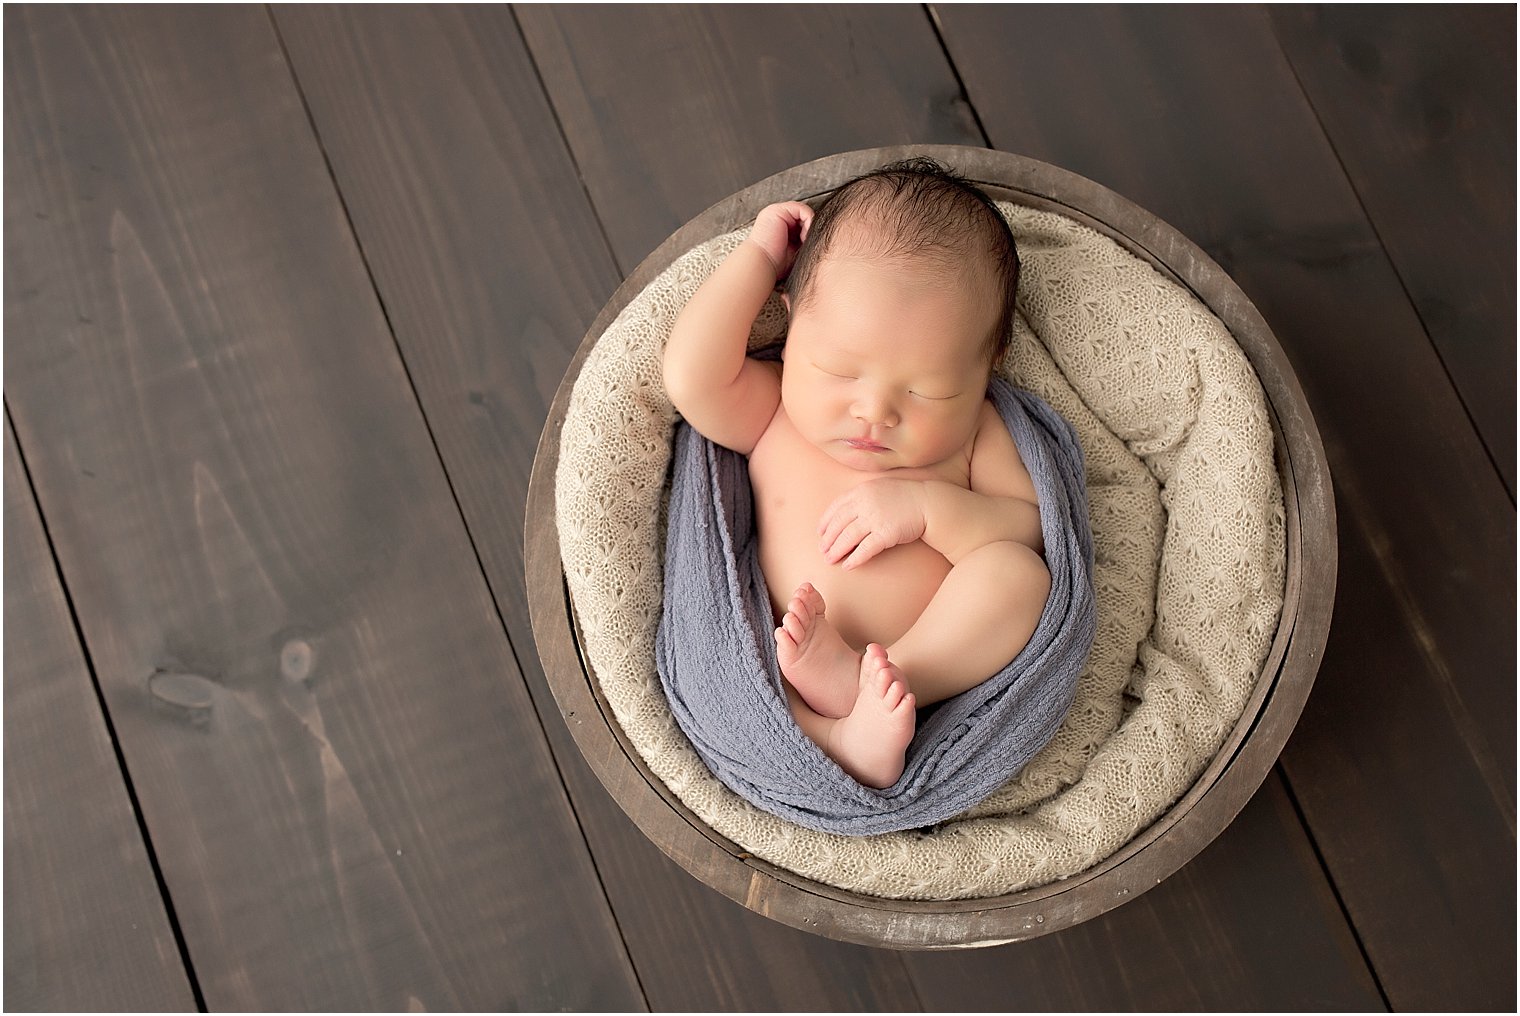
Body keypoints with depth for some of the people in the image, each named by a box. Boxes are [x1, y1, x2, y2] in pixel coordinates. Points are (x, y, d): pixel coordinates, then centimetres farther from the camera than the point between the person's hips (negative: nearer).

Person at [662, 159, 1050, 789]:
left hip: (950, 670, 0)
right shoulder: (771, 417, 9)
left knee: (1016, 571, -25)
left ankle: (856, 680, -35)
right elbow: (690, 378, -10)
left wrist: (930, 507, -15)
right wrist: (759, 257, 2)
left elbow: (1040, 534, 1)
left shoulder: (973, 433, 9)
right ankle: (843, 739, -38)